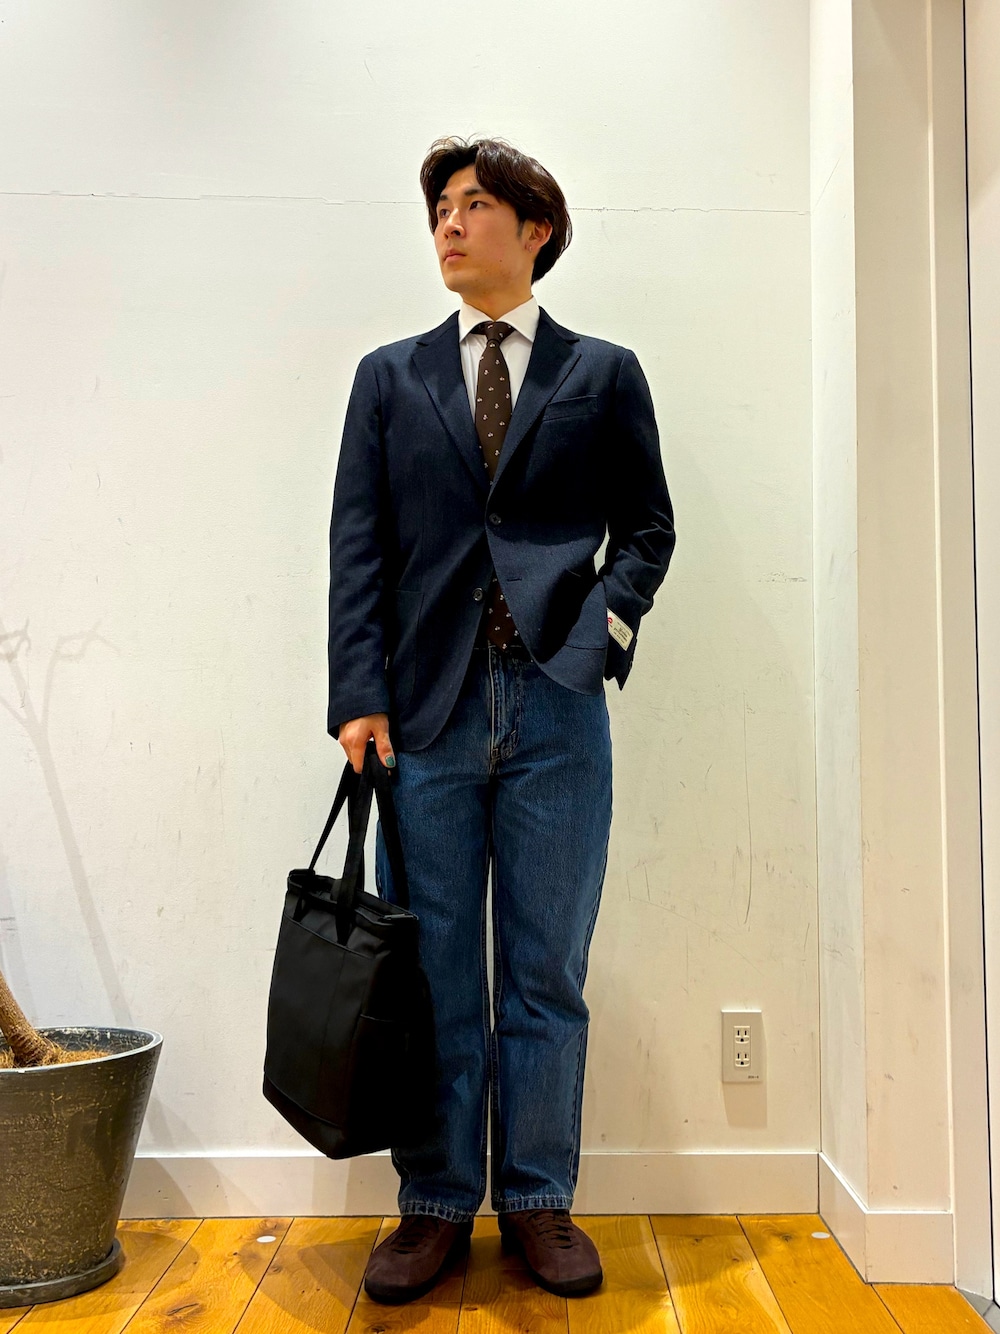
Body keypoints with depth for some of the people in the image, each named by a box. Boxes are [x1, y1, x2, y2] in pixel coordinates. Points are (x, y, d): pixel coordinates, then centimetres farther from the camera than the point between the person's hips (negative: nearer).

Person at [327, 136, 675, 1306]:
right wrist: (360, 694, -4)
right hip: (427, 712, 1)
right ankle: (435, 1207, 23)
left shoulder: (603, 374, 12)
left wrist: (604, 623, -7)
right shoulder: (390, 377, 14)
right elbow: (356, 543, 6)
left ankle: (539, 1202, 23)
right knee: (434, 979, 7)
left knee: (547, 976, 8)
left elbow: (648, 526, 12)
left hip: (556, 711, 0)